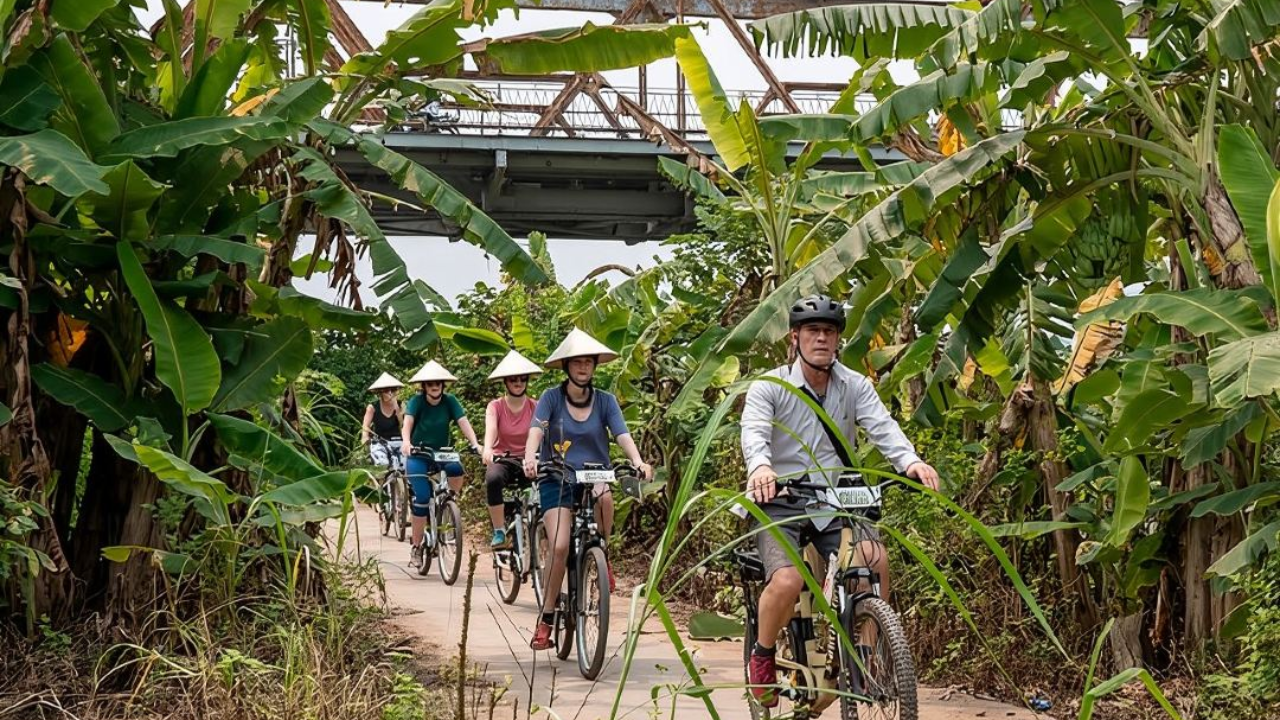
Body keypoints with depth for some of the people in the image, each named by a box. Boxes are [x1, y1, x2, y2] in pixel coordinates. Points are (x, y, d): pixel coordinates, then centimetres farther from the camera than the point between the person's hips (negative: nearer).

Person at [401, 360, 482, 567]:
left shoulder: (450, 401, -5)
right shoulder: (417, 401, -11)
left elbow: (464, 422, -15)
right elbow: (407, 422, -25)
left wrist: (475, 444, -33)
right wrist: (406, 443, -46)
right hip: (418, 455, -2)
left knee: (456, 469, -32)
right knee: (422, 498, -17)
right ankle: (416, 547, -4)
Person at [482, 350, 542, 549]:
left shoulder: (535, 406, 1)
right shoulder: (496, 406, -2)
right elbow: (490, 429, -21)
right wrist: (487, 449, -43)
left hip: (527, 460, 1)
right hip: (501, 459, -1)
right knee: (493, 479, -36)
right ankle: (499, 533, -26)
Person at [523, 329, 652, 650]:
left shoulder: (605, 401, 3)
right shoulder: (551, 398, -2)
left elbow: (623, 435, -8)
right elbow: (536, 431, -16)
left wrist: (638, 461, -28)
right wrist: (530, 456, -38)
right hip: (556, 480, -1)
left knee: (604, 496, -36)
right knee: (560, 547, -17)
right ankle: (546, 620, -2)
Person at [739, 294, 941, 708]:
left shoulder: (855, 386, 3)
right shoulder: (769, 387, -5)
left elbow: (882, 426, -12)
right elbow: (754, 432, -22)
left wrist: (910, 461, -34)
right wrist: (760, 466, -46)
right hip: (780, 504, -3)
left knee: (874, 559, -26)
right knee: (787, 582, -27)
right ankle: (762, 655, 2)